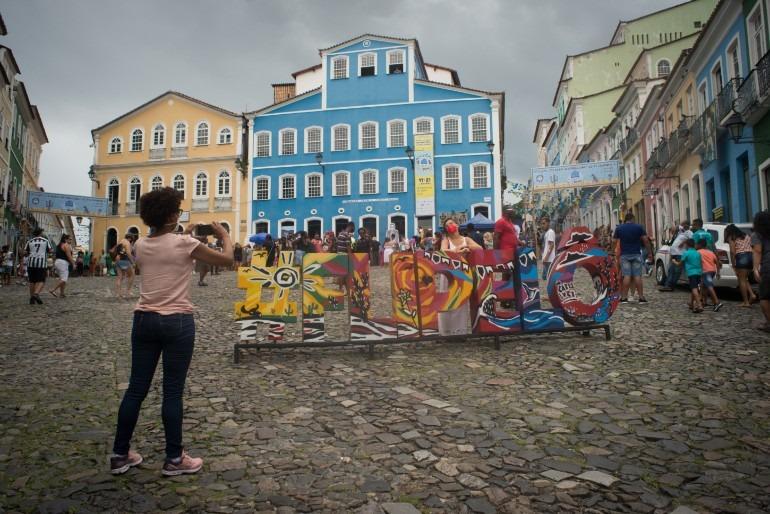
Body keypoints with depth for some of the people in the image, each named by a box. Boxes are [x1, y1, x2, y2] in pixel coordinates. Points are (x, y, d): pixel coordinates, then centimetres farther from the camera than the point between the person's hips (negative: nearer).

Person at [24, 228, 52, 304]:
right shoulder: (46, 241, 4)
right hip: (41, 263, -3)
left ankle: (31, 298, 8)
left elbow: (25, 252, 7)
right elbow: (49, 251, 7)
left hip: (31, 262, 3)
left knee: (32, 281, 10)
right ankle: (36, 294, -25)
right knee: (41, 281, -2)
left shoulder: (30, 241, 9)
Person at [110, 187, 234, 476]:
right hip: (177, 322, -6)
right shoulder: (184, 244, -11)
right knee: (173, 392, 3)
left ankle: (120, 456, 25)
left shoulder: (141, 245, 5)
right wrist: (225, 235, 14)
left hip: (144, 320, 6)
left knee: (136, 389, 14)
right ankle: (174, 459, 14)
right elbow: (227, 260, -2)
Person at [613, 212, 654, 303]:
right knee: (637, 276, 0)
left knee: (626, 276, -1)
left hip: (624, 255, 1)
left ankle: (624, 297, -2)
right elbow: (646, 240, -2)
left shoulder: (619, 228, 3)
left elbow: (615, 241, 3)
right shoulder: (639, 227, 1)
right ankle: (641, 297, 1)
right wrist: (650, 252, 4)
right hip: (636, 254, 0)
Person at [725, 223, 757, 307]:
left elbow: (732, 252, -7)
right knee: (745, 279, 21)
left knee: (741, 280, 0)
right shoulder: (747, 236, 21)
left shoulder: (732, 238, 2)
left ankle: (746, 302, 0)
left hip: (741, 257, -7)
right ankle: (752, 295, 2)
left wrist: (733, 265, -3)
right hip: (750, 256, 7)